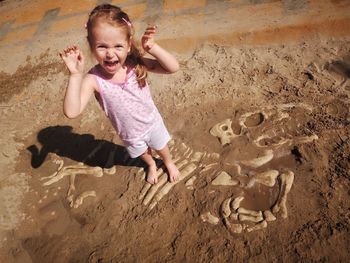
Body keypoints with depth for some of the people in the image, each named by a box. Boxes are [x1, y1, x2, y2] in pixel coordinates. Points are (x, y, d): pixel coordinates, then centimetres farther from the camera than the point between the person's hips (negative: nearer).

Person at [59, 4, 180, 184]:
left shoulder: (136, 64, -28)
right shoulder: (94, 79, -31)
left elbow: (173, 67, -32)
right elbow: (72, 112, -40)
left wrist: (152, 47, -45)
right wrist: (75, 75, -47)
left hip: (153, 123, 0)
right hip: (130, 135, 1)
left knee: (161, 148, 30)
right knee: (143, 153, 32)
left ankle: (169, 163, 65)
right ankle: (151, 165, 68)